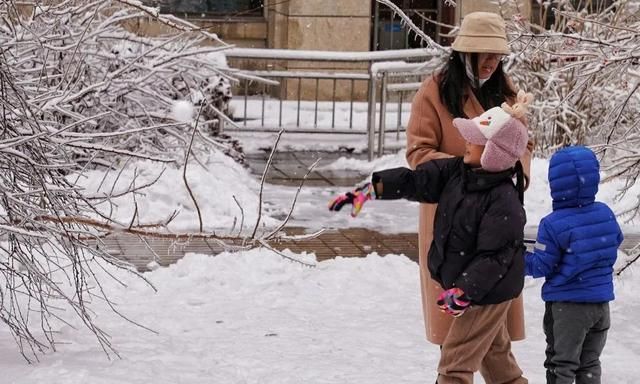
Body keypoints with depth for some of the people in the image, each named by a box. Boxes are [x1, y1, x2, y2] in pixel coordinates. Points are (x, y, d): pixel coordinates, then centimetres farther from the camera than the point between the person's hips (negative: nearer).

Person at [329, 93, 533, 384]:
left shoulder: (504, 201, -28)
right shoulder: (457, 172, -2)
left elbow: (493, 256, -29)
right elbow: (414, 180, -3)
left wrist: (463, 292, -29)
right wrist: (368, 191, -12)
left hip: (488, 291, -9)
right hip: (465, 282, 9)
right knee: (495, 354, 25)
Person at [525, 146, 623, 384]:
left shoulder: (552, 225, -20)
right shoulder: (605, 213, -4)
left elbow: (541, 266, -15)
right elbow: (616, 241, 14)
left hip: (567, 306, -5)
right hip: (601, 302, 5)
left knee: (561, 365, 6)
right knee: (590, 364, 17)